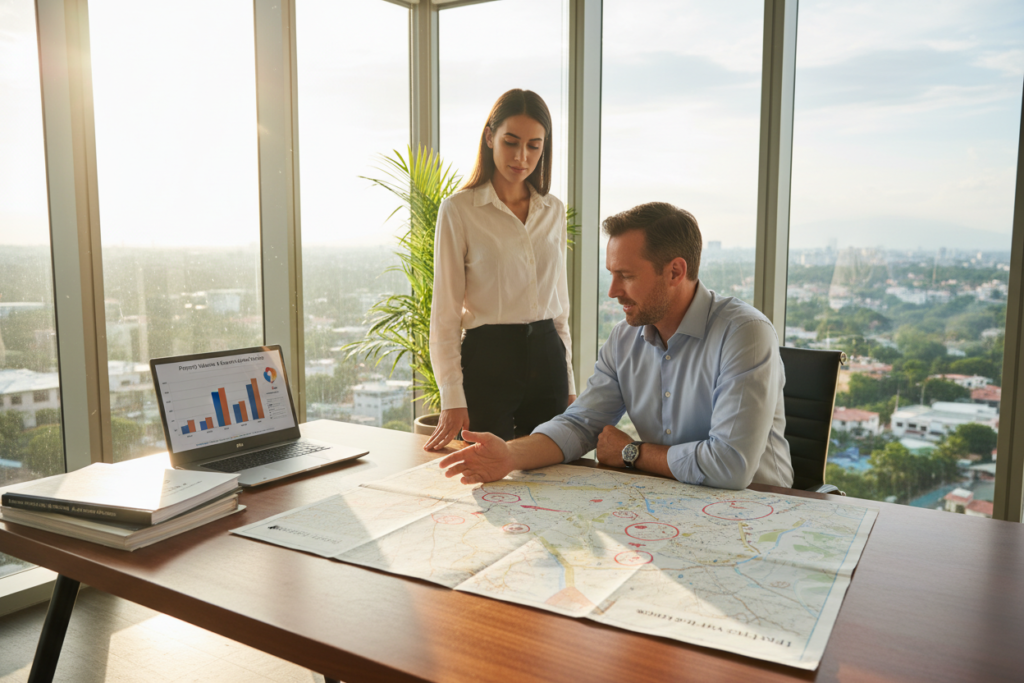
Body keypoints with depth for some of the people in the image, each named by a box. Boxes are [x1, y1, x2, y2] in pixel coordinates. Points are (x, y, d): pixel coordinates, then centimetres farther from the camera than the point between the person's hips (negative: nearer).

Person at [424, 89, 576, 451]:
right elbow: (445, 312, -6)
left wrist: (568, 381, 12)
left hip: (547, 357, 4)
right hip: (488, 358, -4)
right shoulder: (458, 210, -5)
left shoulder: (554, 210, 10)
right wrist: (452, 399, -13)